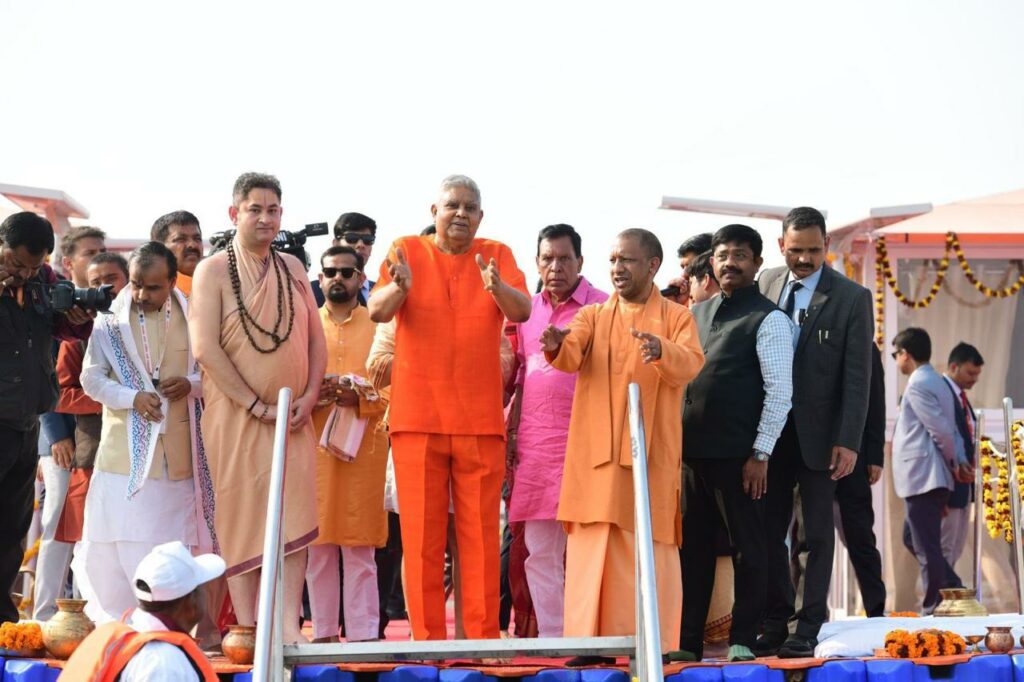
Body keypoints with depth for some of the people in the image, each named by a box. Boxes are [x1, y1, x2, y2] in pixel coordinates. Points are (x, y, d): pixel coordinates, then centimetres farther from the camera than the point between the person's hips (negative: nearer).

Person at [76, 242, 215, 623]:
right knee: (121, 540, -1)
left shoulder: (190, 319, 2)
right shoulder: (111, 319, 0)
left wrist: (190, 384, -11)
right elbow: (92, 378, 1)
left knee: (174, 541, 5)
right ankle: (118, 621, 11)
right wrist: (133, 397, -14)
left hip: (177, 449, 1)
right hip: (125, 448, -1)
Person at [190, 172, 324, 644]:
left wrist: (309, 396, -3)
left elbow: (316, 337, 13)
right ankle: (247, 627, 3)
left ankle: (289, 626, -4)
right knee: (241, 515, -2)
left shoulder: (293, 268, 12)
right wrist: (257, 406, -14)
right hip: (237, 415, -4)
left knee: (294, 516, -4)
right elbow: (206, 348, -12)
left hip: (293, 417, 4)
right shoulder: (214, 270, -3)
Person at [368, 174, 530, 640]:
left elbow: (522, 311, -7)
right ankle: (426, 637, 8)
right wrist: (399, 288, -30)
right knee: (421, 531, 2)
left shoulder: (497, 255, 8)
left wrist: (497, 287, -28)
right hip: (417, 417, -1)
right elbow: (377, 311, -8)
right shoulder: (406, 251, 5)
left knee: (481, 532, 3)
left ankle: (483, 636, 9)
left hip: (481, 419, 1)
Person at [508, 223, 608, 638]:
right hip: (534, 444, 5)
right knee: (539, 550, 6)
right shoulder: (526, 310, 16)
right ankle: (549, 636, 12)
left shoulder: (602, 307, 0)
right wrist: (511, 435, 15)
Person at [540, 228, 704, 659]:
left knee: (650, 547, -1)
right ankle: (592, 640, 2)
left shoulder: (677, 318, 7)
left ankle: (653, 644, 4)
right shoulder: (592, 316, 13)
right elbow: (572, 356, -7)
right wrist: (557, 348, -30)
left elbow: (691, 364, -12)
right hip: (597, 451, 2)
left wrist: (661, 351, -34)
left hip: (652, 451, -2)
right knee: (592, 546, -1)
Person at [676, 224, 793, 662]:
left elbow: (780, 391, -10)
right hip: (691, 450, 6)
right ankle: (687, 641, 17)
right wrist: (676, 440, 13)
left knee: (746, 548, 2)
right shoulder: (697, 313, 15)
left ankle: (742, 640, 11)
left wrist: (760, 454, -14)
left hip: (737, 456, -6)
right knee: (692, 548, 10)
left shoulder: (768, 319, -5)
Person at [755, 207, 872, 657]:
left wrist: (848, 441, -13)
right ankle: (775, 621, 16)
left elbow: (857, 376, -7)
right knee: (769, 530, 6)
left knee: (817, 534, 4)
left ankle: (808, 627, 10)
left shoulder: (851, 298, -6)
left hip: (817, 433, -3)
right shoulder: (765, 285, 5)